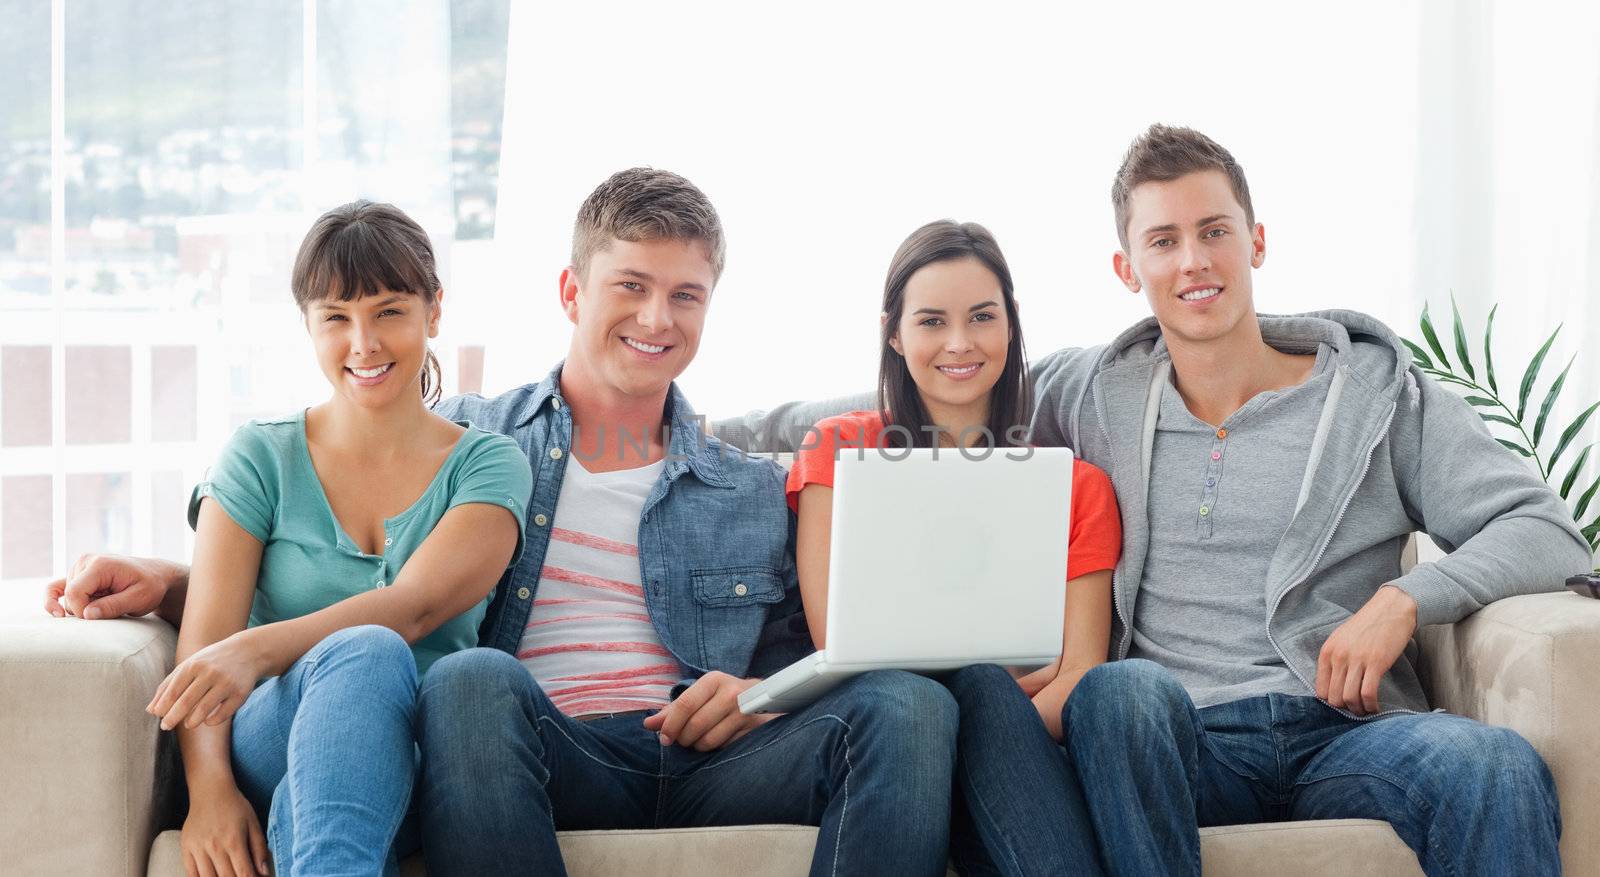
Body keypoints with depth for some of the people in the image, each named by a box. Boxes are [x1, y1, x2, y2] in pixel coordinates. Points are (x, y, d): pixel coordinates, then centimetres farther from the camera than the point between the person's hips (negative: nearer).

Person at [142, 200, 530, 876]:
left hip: (418, 759, 0)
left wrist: (257, 649, -28)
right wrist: (210, 786, -21)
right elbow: (204, 642, 0)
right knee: (364, 654, -35)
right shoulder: (260, 458, 12)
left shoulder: (488, 465, 10)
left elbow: (414, 606, -9)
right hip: (268, 744, 0)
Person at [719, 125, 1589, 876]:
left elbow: (1546, 531, 6)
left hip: (1344, 730, -1)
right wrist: (725, 434, 18)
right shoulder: (1091, 393, 17)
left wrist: (1405, 598, -11)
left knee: (1496, 765, -34)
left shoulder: (1382, 391, 11)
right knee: (1120, 686, -36)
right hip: (1170, 744, 1)